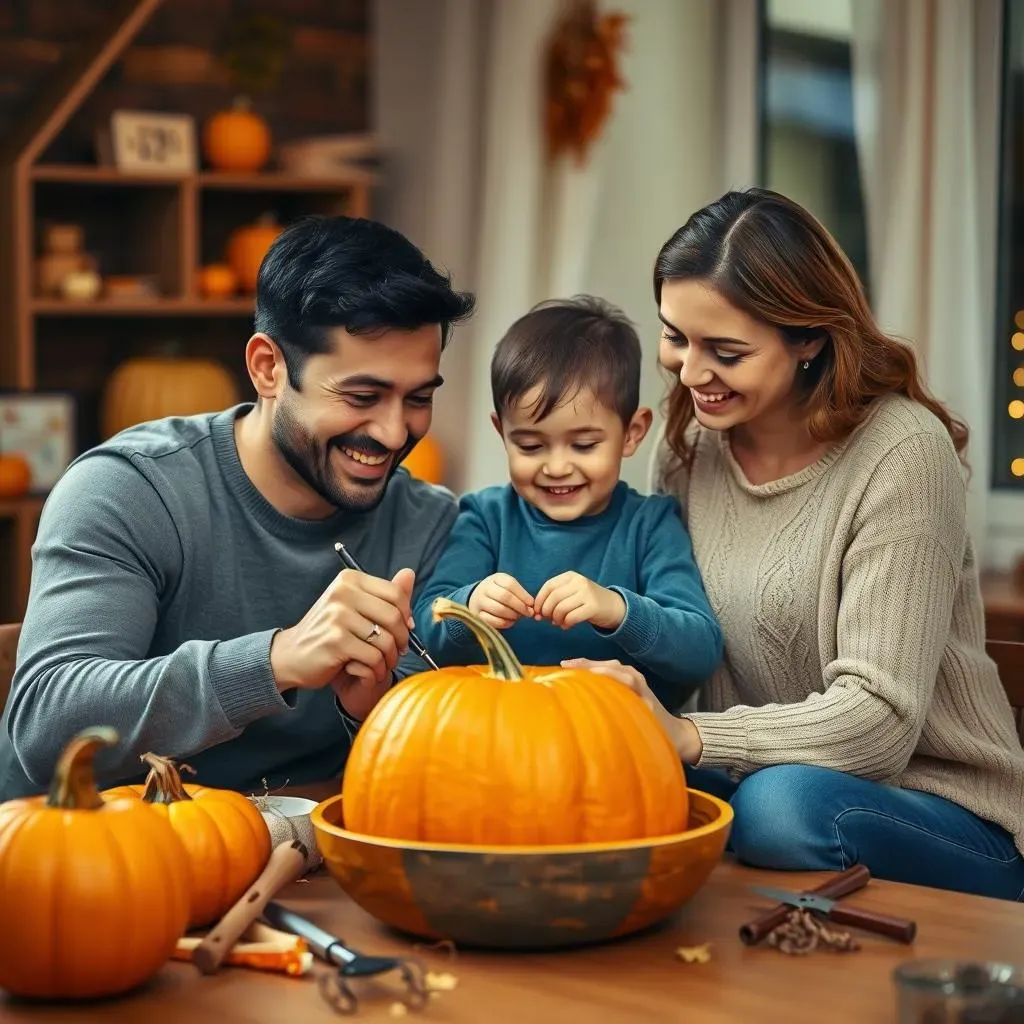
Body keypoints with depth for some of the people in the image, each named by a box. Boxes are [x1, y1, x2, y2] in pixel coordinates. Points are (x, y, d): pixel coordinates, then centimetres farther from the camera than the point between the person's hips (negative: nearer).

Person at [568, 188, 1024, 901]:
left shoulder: (903, 453, -16)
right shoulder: (690, 444, 3)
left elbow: (876, 718, -22)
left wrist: (687, 736, -34)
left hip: (944, 825, -4)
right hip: (755, 781, 5)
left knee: (783, 803, -35)